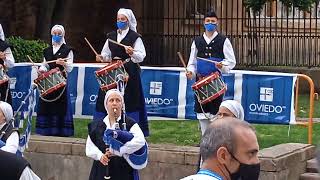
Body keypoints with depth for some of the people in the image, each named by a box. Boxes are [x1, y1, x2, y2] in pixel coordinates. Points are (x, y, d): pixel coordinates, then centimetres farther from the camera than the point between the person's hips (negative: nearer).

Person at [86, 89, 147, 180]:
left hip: (124, 172, -3)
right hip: (101, 172, 3)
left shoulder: (130, 124, -1)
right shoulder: (96, 125, 11)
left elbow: (140, 141, -18)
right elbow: (89, 148, 8)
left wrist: (119, 151, -23)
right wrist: (100, 156, -12)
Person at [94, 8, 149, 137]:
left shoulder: (135, 37, -1)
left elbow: (141, 56, -7)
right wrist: (102, 57, -1)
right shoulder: (111, 36, 15)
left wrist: (132, 53, -26)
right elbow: (107, 54, 20)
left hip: (129, 72, -5)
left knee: (129, 100, -5)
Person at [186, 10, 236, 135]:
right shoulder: (197, 41, 12)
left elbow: (231, 61, 2)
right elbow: (192, 62, 15)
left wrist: (222, 65, -18)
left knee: (215, 112, -6)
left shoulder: (223, 41, 3)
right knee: (201, 111, 5)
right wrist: (191, 71, -4)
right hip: (200, 81, 3)